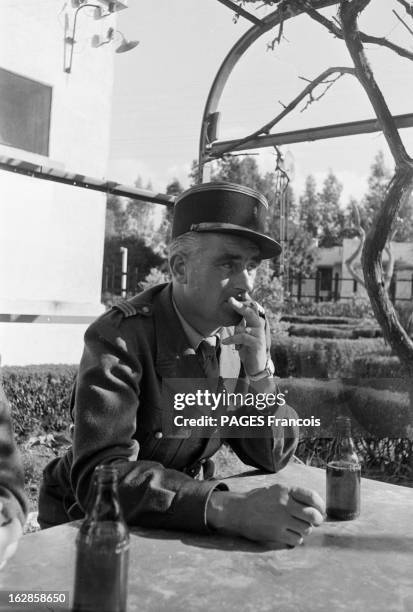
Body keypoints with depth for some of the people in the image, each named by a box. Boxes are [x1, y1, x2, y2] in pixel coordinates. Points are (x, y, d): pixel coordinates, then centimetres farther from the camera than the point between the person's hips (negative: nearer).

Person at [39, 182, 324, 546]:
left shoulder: (249, 330, -7)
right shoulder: (119, 337, -23)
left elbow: (272, 456, -4)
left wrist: (259, 372, -21)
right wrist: (231, 508, -43)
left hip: (182, 521, 5)